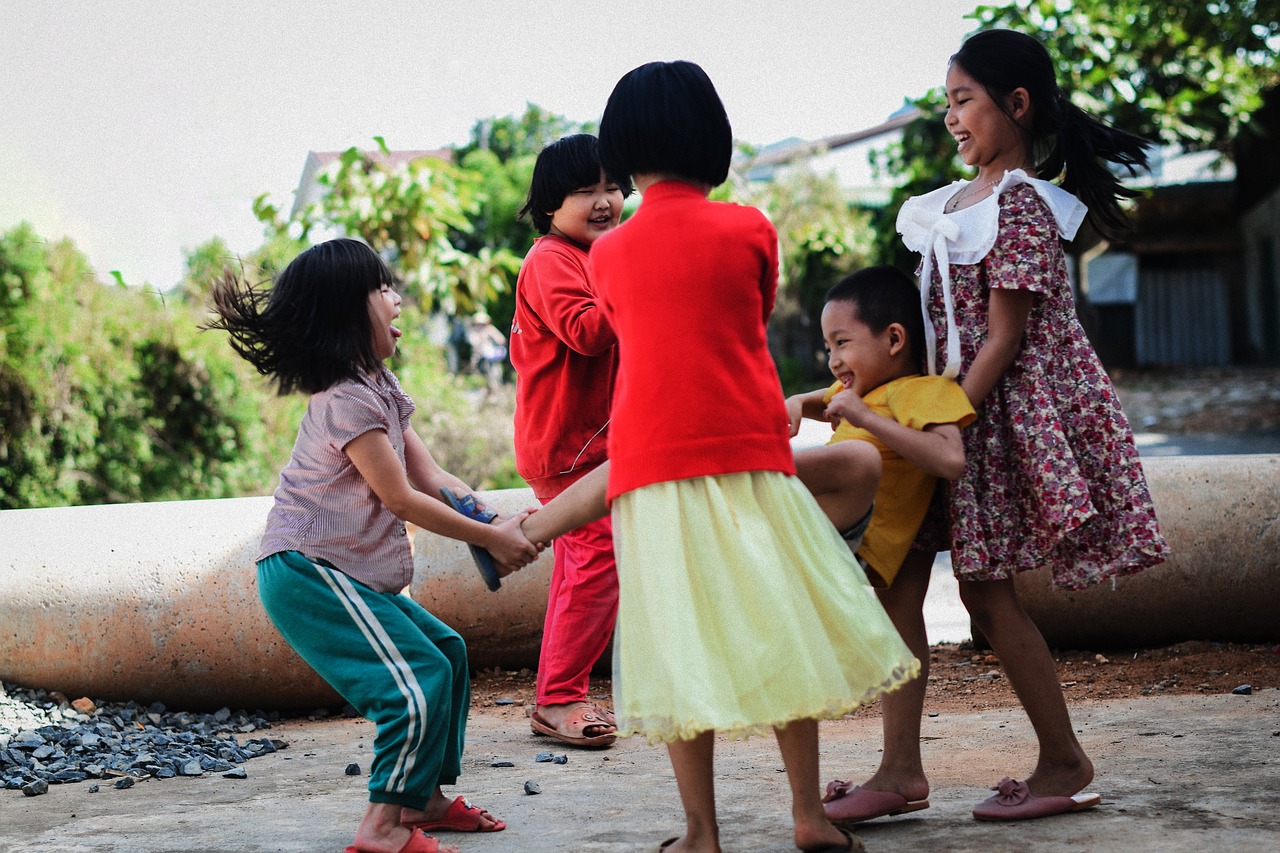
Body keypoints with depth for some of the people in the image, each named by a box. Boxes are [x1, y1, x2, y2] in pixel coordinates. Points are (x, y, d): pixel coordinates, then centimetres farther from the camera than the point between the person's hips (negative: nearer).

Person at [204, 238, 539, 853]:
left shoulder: (377, 387, 14)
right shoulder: (349, 400, -18)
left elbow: (428, 475, 9)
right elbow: (401, 499, -17)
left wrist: (501, 521, -5)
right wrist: (489, 538, -11)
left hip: (348, 572, 10)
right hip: (308, 572, -10)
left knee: (445, 652, 15)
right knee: (417, 677, -16)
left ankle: (422, 798, 23)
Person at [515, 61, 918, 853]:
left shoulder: (608, 253, 6)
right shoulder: (749, 229, 1)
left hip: (653, 460, 1)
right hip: (750, 454, -1)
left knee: (683, 645, 1)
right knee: (781, 630, 8)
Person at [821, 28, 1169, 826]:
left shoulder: (1021, 203, -14)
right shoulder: (960, 201, 14)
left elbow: (1004, 338, -18)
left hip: (1011, 410, -9)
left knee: (987, 589, -3)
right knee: (896, 570, 1)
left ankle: (1065, 763, 13)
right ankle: (901, 769, 4)